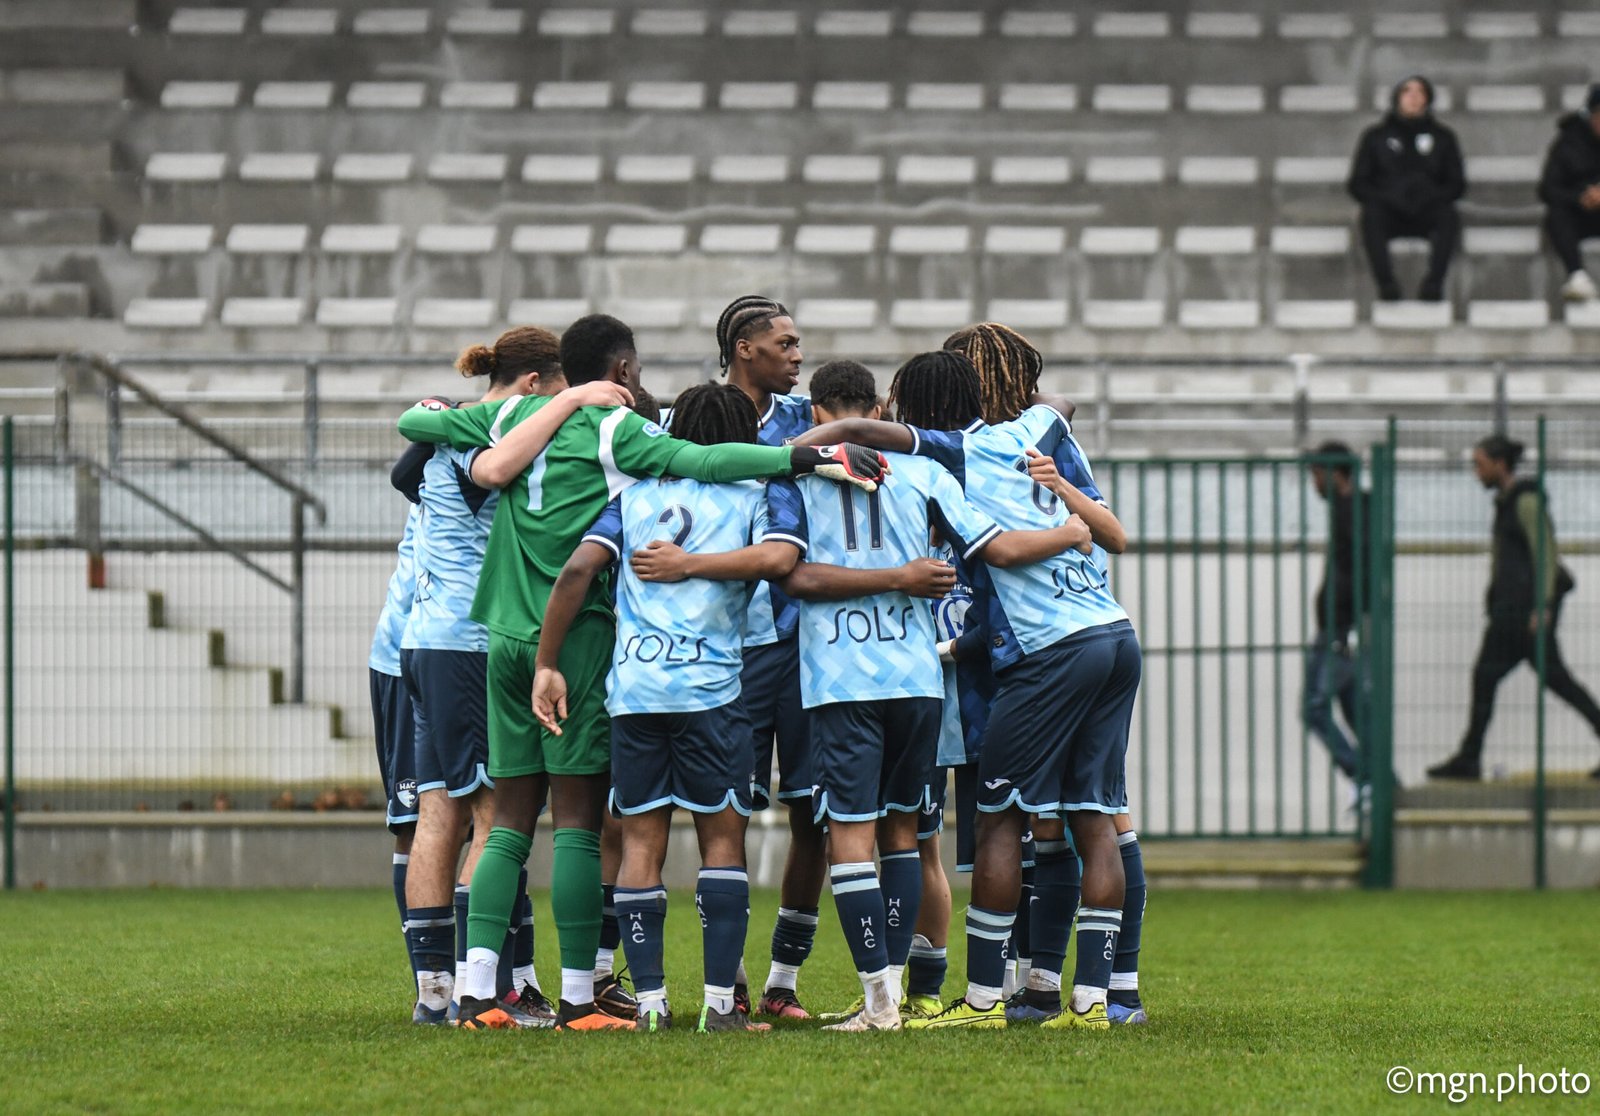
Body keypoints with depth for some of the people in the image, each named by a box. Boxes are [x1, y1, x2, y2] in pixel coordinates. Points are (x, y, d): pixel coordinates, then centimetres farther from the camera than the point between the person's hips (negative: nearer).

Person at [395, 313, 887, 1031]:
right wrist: (811, 458, -21)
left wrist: (435, 413, 42)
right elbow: (701, 461, -18)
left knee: (510, 822, 9)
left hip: (507, 638, 5)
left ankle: (477, 990, 1)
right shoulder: (615, 430, -5)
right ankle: (577, 999, -4)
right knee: (578, 822, -3)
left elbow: (415, 423, 19)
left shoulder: (513, 418, 11)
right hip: (577, 639, -5)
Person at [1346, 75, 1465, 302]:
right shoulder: (1376, 137, 15)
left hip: (1427, 214, 1)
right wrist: (1385, 198, -10)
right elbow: (1357, 185, 9)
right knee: (1371, 215, -34)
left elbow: (1457, 185, 12)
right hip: (1389, 213, -1)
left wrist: (1432, 197, -9)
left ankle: (1434, 282, -44)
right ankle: (1386, 282, -44)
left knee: (1449, 216, -33)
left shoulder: (1443, 137, 17)